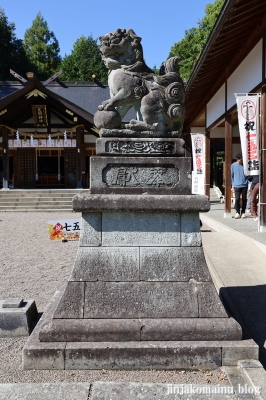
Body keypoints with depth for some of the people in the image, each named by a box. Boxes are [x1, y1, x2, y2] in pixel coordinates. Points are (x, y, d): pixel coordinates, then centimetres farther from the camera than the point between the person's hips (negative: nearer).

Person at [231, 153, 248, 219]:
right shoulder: (233, 165, 3)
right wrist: (233, 185, 8)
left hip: (245, 185, 1)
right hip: (237, 185, 0)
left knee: (244, 199, 5)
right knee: (237, 199, -10)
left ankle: (243, 212, 18)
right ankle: (237, 212, 5)